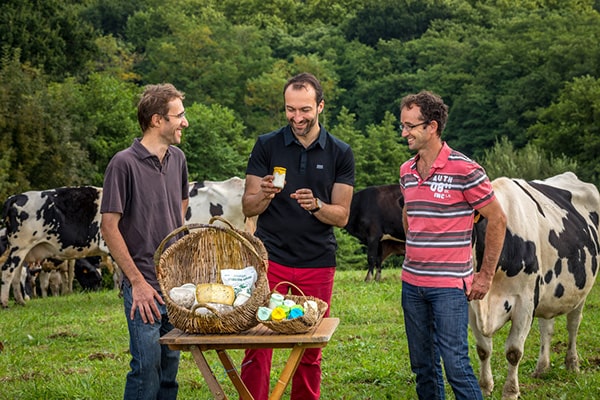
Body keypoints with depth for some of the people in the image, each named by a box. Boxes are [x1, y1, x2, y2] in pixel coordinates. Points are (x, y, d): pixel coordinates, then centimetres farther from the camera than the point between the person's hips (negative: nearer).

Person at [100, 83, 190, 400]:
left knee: (170, 364, 13)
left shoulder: (178, 159, 7)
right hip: (145, 285, -6)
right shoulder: (124, 164, -12)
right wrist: (137, 282, -13)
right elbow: (109, 228, -11)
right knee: (147, 366, -5)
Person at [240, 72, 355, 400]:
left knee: (310, 352, 6)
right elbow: (248, 207, 2)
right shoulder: (266, 146, 2)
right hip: (270, 259, -1)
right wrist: (265, 195, -20)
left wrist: (315, 206, -18)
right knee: (257, 345, -5)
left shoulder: (340, 154, 3)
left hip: (318, 264, 1)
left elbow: (342, 215, 2)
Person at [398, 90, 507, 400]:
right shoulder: (407, 171, 8)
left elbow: (497, 219, -7)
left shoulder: (465, 171, -12)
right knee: (422, 365, 12)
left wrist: (486, 276, -6)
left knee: (455, 363, -8)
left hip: (450, 285, -6)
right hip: (412, 283, 7)